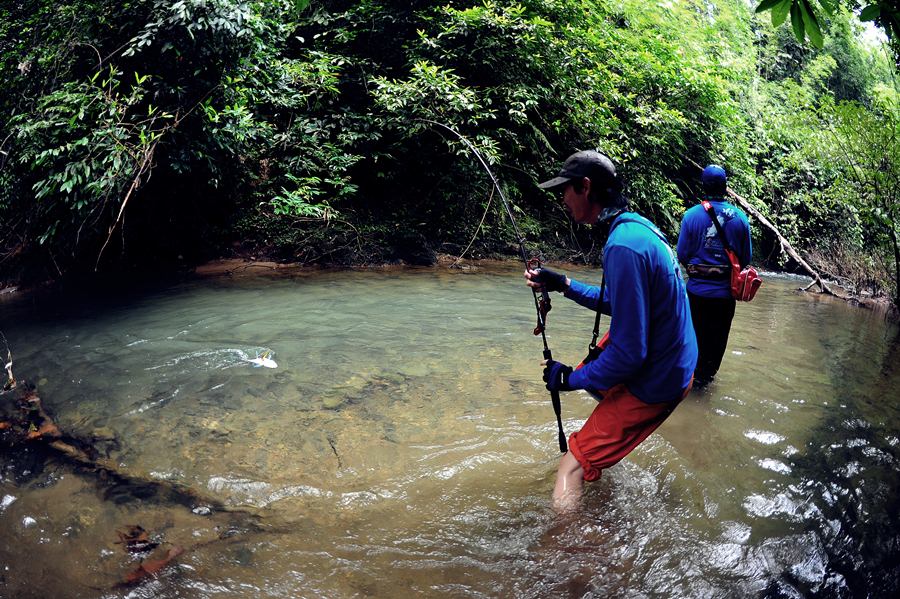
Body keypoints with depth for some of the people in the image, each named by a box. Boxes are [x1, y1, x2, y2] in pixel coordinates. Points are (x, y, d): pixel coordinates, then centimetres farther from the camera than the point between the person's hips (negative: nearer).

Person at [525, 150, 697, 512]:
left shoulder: (623, 246, -27)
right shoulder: (639, 226, 4)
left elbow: (629, 354, -27)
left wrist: (570, 379, -13)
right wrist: (563, 285, 13)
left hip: (654, 384, -10)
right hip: (673, 362, 10)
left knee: (571, 469, -13)